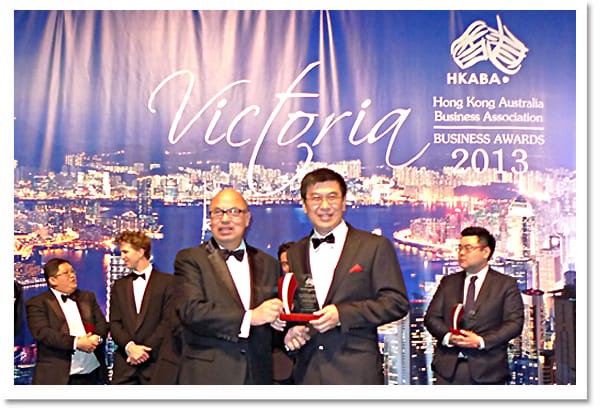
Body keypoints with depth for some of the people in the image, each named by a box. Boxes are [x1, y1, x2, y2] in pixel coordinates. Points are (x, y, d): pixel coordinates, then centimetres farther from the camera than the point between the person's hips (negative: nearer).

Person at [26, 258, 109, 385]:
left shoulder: (88, 297, 18)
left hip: (91, 374, 5)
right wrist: (76, 342, -22)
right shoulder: (37, 303, 1)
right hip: (57, 377, -5)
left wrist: (96, 338, -12)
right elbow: (42, 332, -12)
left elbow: (102, 325, 12)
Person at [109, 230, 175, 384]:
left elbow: (168, 321, -5)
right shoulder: (119, 285, 16)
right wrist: (130, 346, -10)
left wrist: (146, 349, -12)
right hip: (124, 363, 3)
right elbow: (114, 323, 8)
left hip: (155, 361, -3)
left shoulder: (167, 281, 3)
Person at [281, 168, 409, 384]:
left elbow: (397, 302, -3)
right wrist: (289, 330, -2)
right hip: (308, 372, 4)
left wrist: (342, 313, -15)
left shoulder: (375, 246, 4)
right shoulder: (294, 253, 16)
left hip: (357, 373, -3)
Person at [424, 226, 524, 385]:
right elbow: (431, 317, 11)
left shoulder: (506, 284, 6)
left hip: (487, 370, -2)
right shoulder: (448, 282, 16)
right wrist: (447, 336, -10)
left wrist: (481, 341, -15)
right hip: (448, 368, 2)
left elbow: (514, 323, -3)